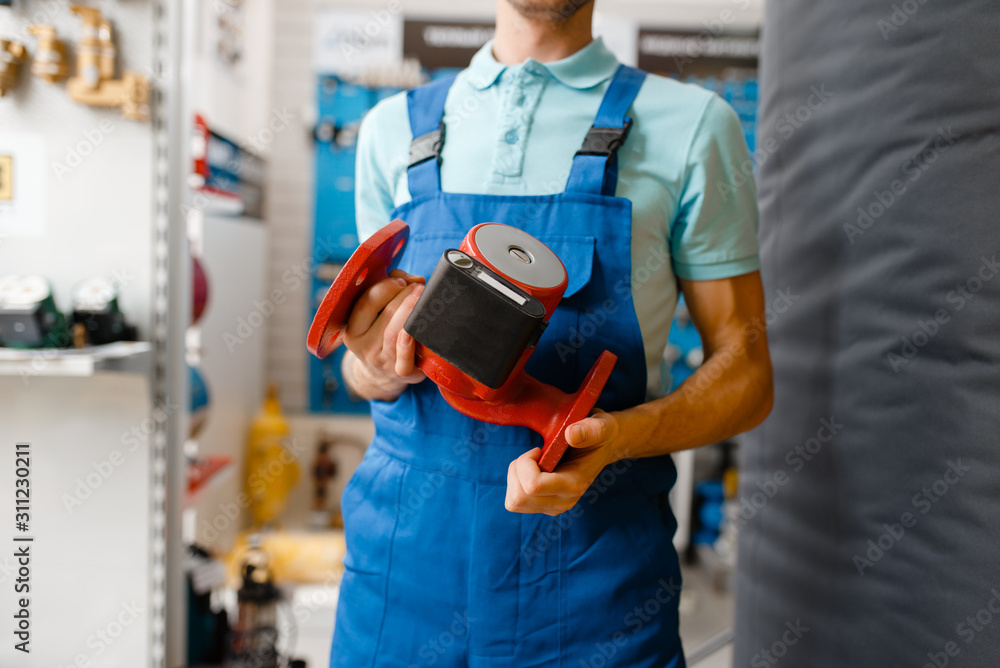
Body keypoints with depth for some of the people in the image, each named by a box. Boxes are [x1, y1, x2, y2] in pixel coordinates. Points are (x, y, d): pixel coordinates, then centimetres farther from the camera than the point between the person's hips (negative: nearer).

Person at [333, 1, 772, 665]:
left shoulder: (690, 124, -2)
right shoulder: (394, 126, 7)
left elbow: (746, 371, -2)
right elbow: (365, 369, 11)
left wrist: (617, 435, -20)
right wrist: (382, 371, -12)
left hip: (592, 570, -2)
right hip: (404, 551, 3)